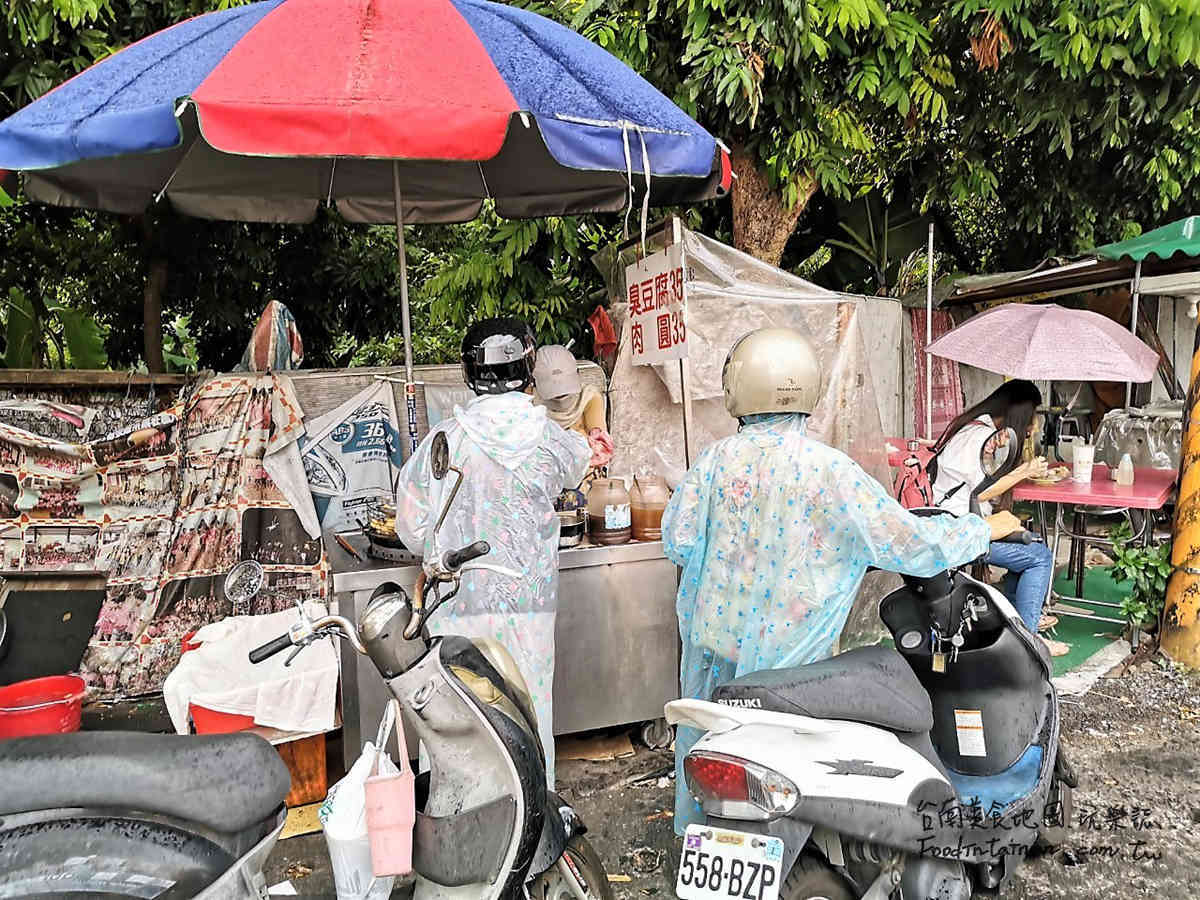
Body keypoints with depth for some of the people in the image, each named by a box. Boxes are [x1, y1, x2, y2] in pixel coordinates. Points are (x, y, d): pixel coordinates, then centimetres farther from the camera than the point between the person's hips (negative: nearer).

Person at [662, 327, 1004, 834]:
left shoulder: (717, 458, -9)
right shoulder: (830, 470, -17)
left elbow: (677, 541, -4)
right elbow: (911, 545, -14)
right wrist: (985, 529, 3)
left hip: (712, 632, 3)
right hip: (781, 646, -3)